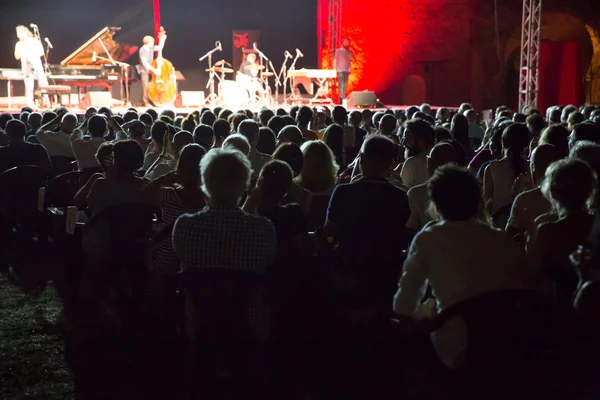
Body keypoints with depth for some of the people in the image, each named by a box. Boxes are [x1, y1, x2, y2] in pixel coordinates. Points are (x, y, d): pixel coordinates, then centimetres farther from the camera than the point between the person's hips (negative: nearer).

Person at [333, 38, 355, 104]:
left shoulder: (350, 52, 10)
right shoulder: (338, 51, 0)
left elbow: (354, 60, 10)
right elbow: (334, 61, 0)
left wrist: (351, 57, -12)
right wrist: (334, 70, -6)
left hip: (347, 70, 5)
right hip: (340, 70, -5)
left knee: (345, 85, 4)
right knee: (341, 84, -12)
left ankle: (341, 99, 10)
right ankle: (343, 99, -15)